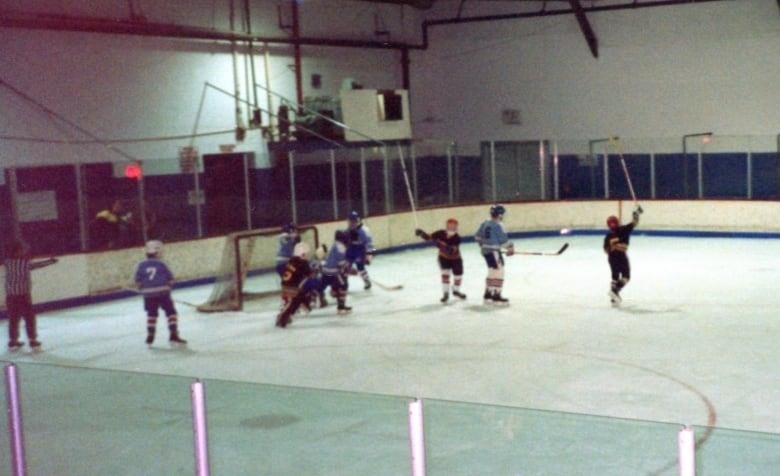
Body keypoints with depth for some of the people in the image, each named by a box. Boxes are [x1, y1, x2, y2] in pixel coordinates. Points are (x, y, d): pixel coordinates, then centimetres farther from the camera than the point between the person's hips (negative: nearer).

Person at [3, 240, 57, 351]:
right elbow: (38, 264, -1)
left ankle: (13, 341, 19)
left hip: (10, 295, 5)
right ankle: (33, 341, 5)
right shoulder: (25, 263, -12)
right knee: (29, 318, 4)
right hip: (23, 294, -5)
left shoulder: (7, 262, 0)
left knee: (13, 318, 13)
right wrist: (51, 261, 13)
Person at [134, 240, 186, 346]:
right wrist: (168, 286, 15)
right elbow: (170, 278, -4)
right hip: (162, 292, -4)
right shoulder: (161, 265, -6)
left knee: (151, 314, 20)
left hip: (148, 294, 4)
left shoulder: (141, 265, 2)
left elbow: (138, 280, 3)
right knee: (171, 312, 3)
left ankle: (150, 337, 21)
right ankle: (173, 335, -5)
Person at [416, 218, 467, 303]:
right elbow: (428, 237, -14)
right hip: (443, 257, 0)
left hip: (455, 258, 0)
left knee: (458, 275, 7)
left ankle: (456, 291, 35)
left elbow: (452, 250, -43)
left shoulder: (457, 238, -31)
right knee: (445, 273, -15)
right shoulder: (440, 233, -22)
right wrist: (421, 233, -34)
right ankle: (446, 293, -5)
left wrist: (442, 245, -55)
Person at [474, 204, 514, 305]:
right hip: (494, 251, -9)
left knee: (492, 272, 19)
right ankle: (496, 296, -7)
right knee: (499, 272, -5)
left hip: (485, 250, 9)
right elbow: (503, 239, -14)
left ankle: (488, 294, 23)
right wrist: (510, 247, 1)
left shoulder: (485, 223, 9)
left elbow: (478, 236, 17)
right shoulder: (498, 225, -15)